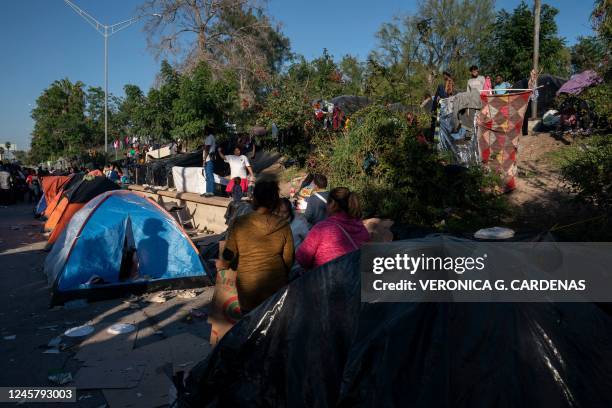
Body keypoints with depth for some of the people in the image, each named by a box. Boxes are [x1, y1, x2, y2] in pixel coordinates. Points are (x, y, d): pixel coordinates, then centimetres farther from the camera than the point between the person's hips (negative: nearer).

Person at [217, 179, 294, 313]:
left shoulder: (240, 223, -11)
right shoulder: (283, 226, -7)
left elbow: (229, 254, -3)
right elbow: (288, 259, 0)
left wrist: (222, 264, 19)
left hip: (247, 286, -1)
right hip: (275, 286, 1)